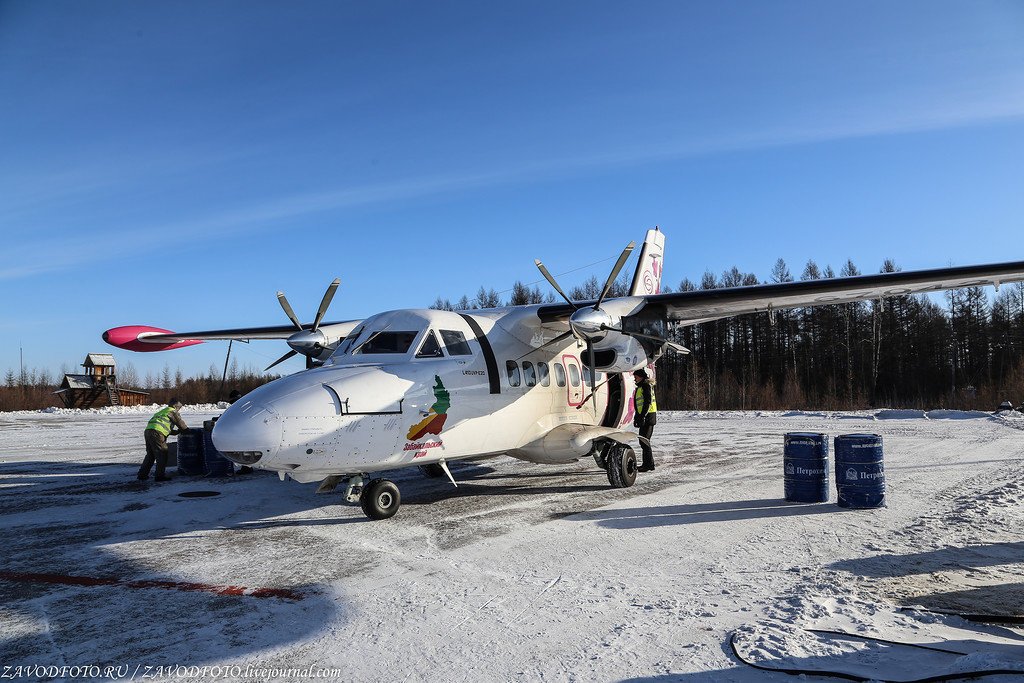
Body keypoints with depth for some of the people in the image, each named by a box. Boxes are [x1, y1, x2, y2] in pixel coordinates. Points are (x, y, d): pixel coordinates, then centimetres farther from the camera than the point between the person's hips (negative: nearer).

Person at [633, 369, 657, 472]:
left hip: (648, 416, -10)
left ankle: (649, 464, -10)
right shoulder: (640, 387, 22)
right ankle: (647, 463, 19)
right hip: (643, 417, 10)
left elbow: (648, 402, -19)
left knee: (644, 440, -11)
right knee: (643, 440, 13)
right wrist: (636, 417, 23)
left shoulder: (646, 386, -10)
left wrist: (643, 416, -23)